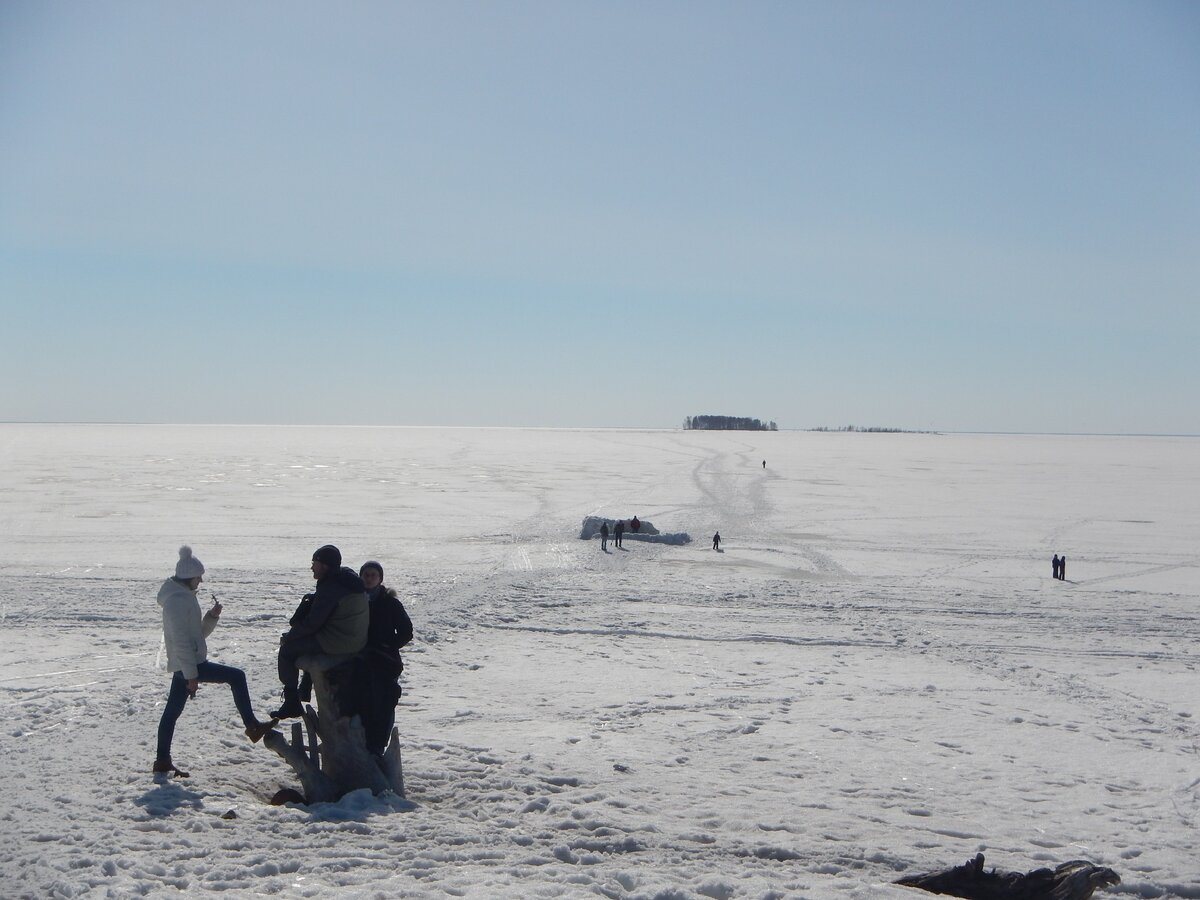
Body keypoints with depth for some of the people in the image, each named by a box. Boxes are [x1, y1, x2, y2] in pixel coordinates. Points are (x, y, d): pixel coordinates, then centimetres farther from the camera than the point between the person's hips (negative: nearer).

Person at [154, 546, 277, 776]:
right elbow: (180, 640, -22)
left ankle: (162, 760, 17)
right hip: (188, 664, -11)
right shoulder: (177, 600, -17)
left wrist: (212, 617, 2)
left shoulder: (183, 597, 16)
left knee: (172, 711, 12)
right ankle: (252, 727, -4)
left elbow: (198, 632, 21)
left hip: (183, 666, 11)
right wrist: (191, 675, -22)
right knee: (236, 677, -8)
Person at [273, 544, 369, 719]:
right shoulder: (348, 577, 9)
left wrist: (288, 636, -5)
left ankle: (292, 702, 3)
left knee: (288, 649, 0)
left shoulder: (330, 588, -21)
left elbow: (312, 623, -18)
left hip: (337, 644, -10)